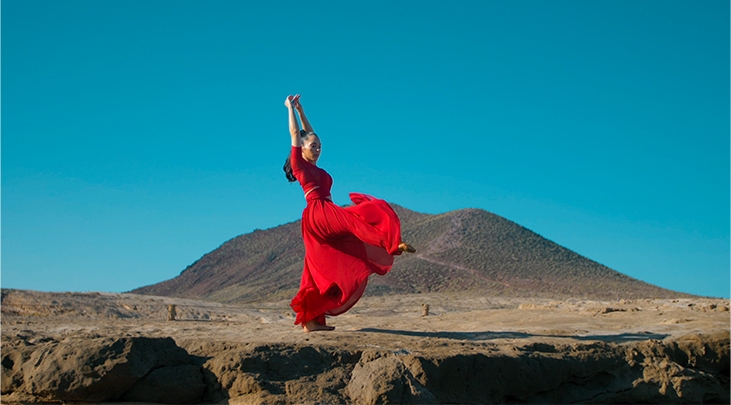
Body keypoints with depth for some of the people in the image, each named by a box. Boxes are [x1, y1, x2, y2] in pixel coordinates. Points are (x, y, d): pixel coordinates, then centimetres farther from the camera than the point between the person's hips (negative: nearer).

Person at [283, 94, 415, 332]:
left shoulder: (314, 168, 26)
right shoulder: (299, 164, 6)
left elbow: (309, 134, 33)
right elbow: (295, 134, 7)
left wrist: (301, 110, 36)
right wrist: (291, 108, 16)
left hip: (321, 222, 9)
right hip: (318, 214, -9)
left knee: (321, 272, 5)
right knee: (358, 216, -24)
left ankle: (310, 320, 6)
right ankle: (393, 244, -42)